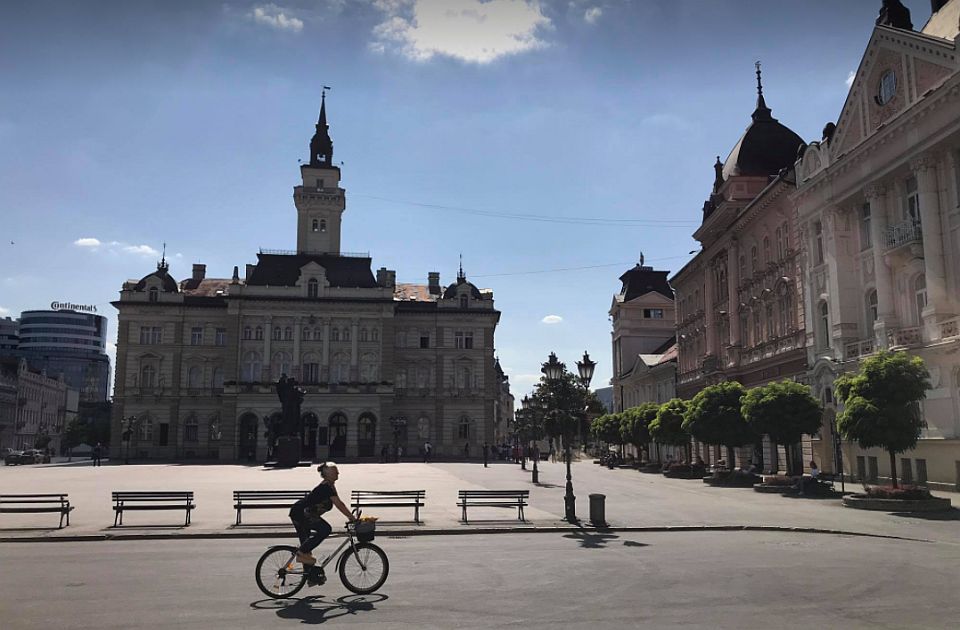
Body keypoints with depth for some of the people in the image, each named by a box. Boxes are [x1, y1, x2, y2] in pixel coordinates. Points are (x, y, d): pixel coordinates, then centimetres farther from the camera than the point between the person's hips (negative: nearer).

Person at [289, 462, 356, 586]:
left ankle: (311, 575, 24)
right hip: (300, 513, -10)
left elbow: (339, 504, 13)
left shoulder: (330, 486, 9)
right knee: (325, 529, -21)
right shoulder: (326, 487, -22)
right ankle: (302, 552, -10)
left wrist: (351, 516, 7)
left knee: (306, 543, 15)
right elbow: (339, 505, -25)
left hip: (302, 514, 10)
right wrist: (352, 518, -22)